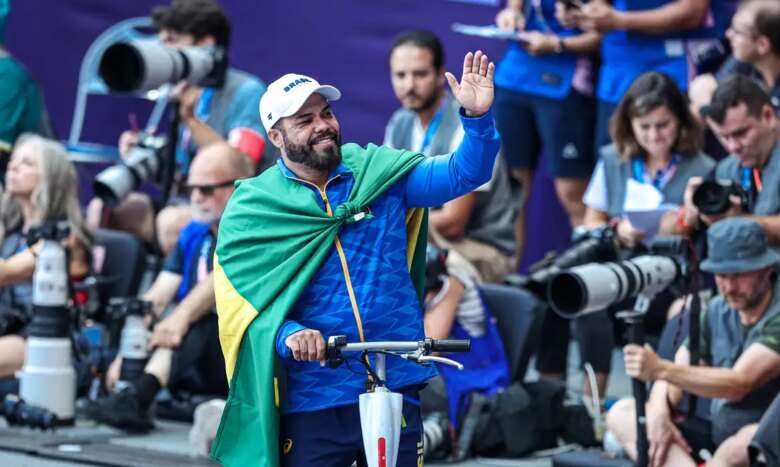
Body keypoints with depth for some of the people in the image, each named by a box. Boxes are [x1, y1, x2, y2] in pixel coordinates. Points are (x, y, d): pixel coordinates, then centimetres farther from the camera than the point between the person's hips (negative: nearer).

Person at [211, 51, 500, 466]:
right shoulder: (250, 209, 0)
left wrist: (477, 117, -18)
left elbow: (464, 173, 0)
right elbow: (240, 303, -6)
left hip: (394, 389, 1)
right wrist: (287, 335, -25)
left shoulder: (380, 173, 5)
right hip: (308, 404, -1)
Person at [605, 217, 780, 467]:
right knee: (621, 413, -5)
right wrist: (659, 412, -18)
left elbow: (738, 384, -26)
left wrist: (661, 370, -36)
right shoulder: (717, 311, 7)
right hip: (717, 436, 8)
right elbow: (677, 369, 5)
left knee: (738, 447, -41)